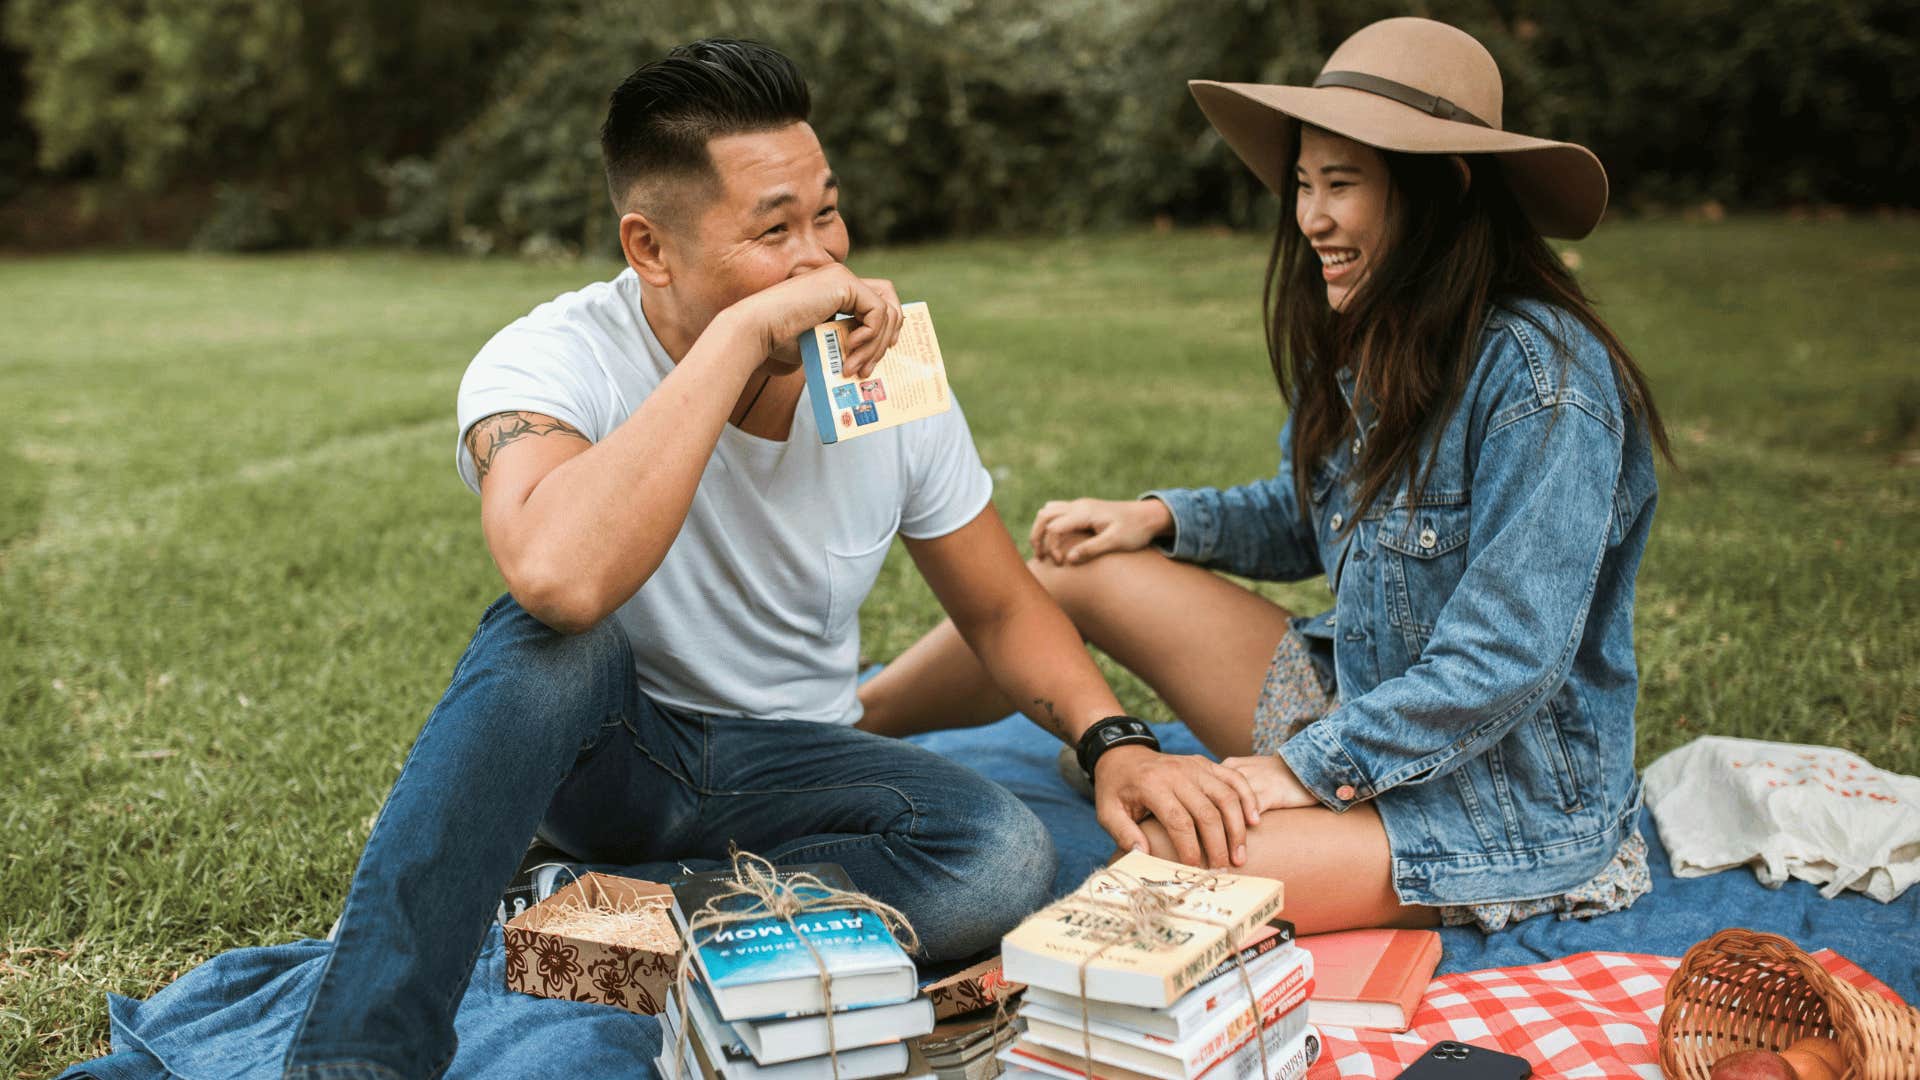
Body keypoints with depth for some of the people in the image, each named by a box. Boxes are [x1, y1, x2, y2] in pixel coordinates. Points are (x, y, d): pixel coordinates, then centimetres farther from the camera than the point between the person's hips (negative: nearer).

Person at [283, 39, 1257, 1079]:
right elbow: (560, 576, -45)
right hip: (601, 750, -3)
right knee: (551, 637, -36)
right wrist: (742, 332, -39)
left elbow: (1001, 609, 3)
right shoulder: (548, 361, -21)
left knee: (1007, 857, -25)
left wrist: (1114, 741, -16)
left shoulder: (885, 372, -9)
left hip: (783, 761, 4)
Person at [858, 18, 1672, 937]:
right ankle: (841, 730, 20)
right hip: (1356, 709, 8)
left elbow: (1509, 663, -26)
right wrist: (1159, 517, 2)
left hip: (1505, 791, -7)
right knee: (1077, 567, 3)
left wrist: (1309, 767, -23)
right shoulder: (1361, 345, 2)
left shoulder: (1543, 380, -24)